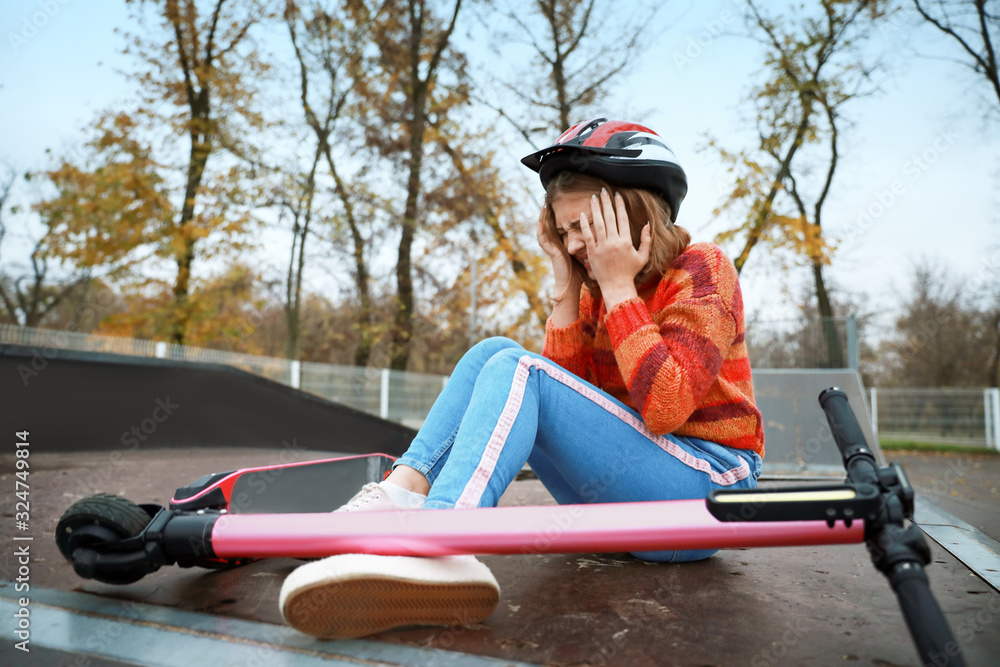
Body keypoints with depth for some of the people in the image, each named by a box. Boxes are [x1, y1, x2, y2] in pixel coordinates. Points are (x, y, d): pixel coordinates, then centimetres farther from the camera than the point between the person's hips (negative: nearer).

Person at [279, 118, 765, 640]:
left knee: (517, 371, -24)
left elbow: (664, 409, -23)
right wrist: (566, 292, -5)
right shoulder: (598, 293, 12)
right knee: (492, 352, -6)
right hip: (620, 495, 6)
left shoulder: (702, 269, -7)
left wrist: (619, 287, -18)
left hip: (706, 488, -6)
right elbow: (566, 401, -1)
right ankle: (401, 496, -22)